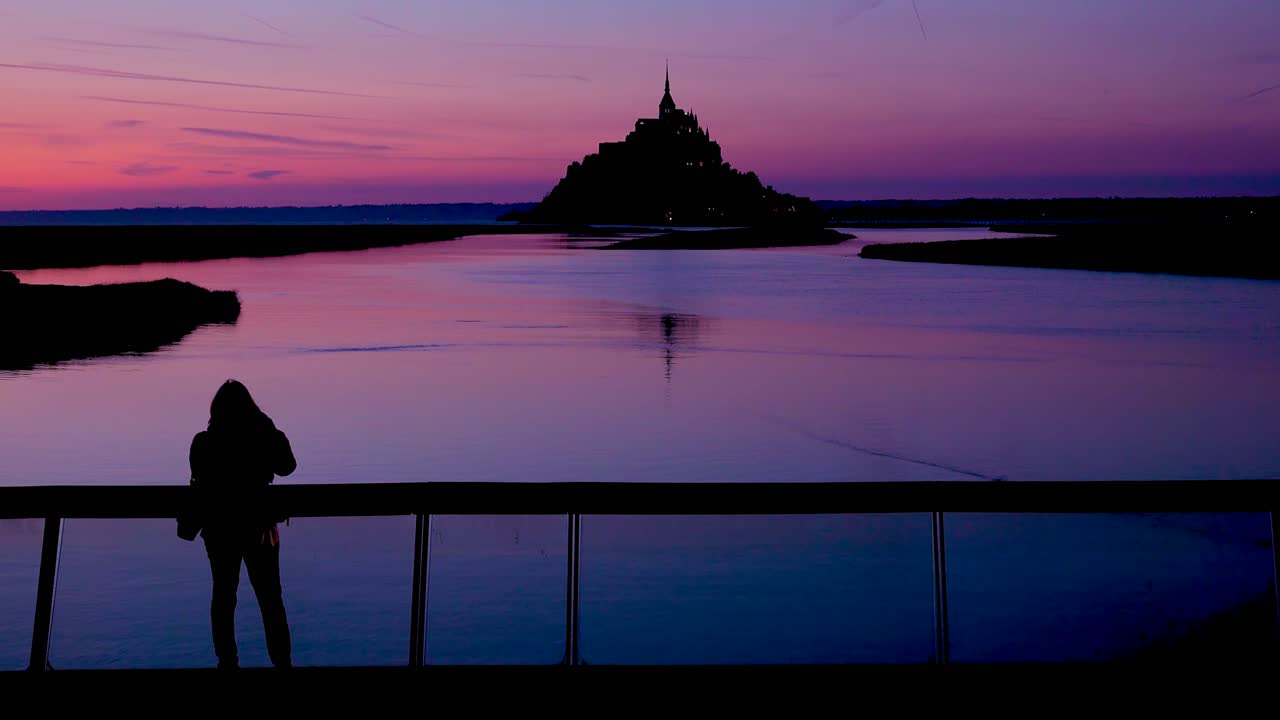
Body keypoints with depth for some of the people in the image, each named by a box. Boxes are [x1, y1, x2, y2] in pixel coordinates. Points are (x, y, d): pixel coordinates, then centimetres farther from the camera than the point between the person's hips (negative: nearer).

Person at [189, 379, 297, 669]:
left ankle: (227, 661, 23)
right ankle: (282, 661, 12)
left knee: (223, 595, 17)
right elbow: (287, 467, 3)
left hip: (219, 530, 1)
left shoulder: (203, 443, -10)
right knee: (270, 597, 10)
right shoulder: (264, 439, -15)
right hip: (258, 528, -1)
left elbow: (200, 484, 4)